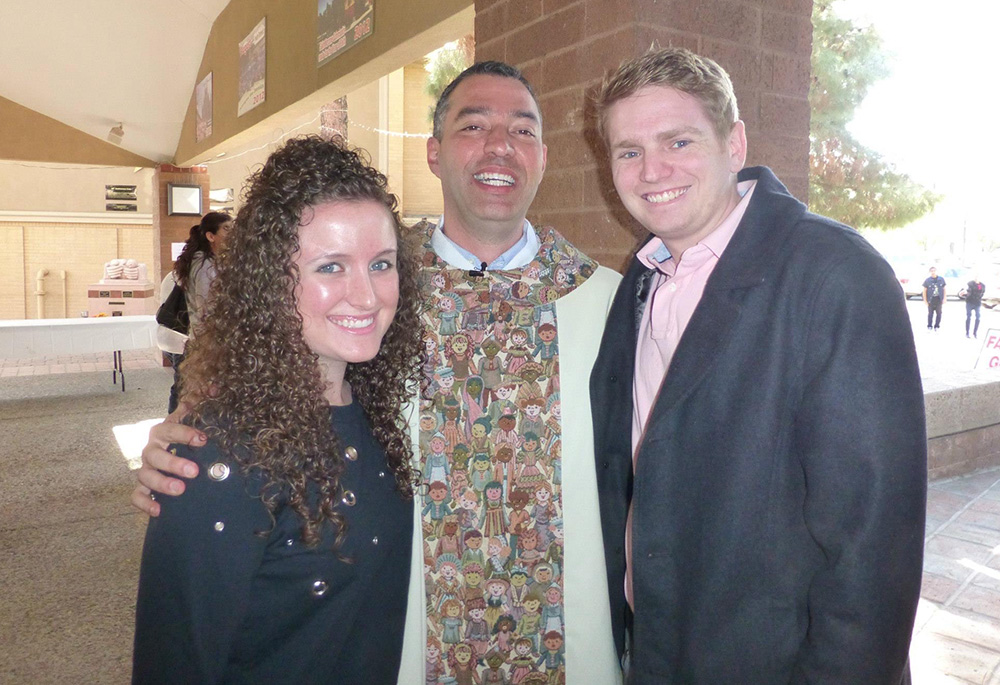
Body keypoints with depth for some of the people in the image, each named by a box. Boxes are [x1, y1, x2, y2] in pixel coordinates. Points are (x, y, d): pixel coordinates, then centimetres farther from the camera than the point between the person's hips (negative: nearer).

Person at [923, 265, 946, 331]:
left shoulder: (941, 279, -1)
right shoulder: (927, 280, -6)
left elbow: (944, 289, 6)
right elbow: (924, 290, -1)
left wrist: (944, 298, 2)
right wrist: (925, 300, -4)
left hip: (939, 300, 2)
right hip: (931, 300, -2)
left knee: (939, 313, 7)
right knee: (930, 314, 5)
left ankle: (937, 326, 18)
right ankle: (929, 326, 16)